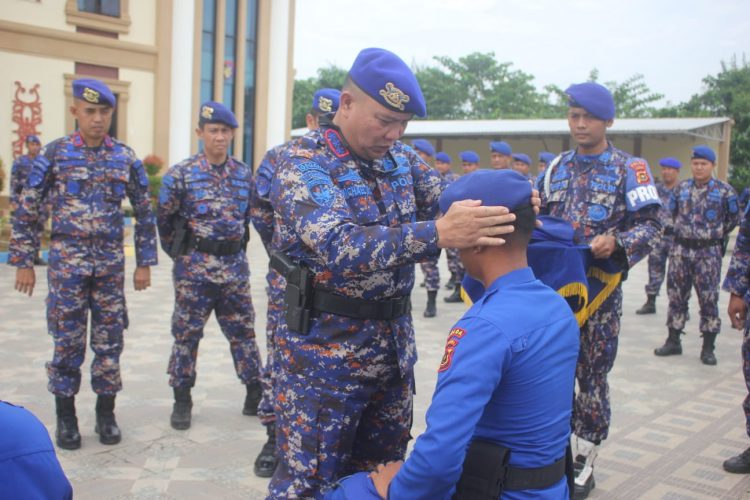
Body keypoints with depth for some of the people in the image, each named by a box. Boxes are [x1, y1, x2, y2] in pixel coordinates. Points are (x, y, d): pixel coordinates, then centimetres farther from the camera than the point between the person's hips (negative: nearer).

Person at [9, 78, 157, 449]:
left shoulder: (125, 158, 3)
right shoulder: (54, 154, -2)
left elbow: (144, 213, 8)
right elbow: (27, 211, 1)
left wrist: (144, 263, 4)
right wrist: (24, 262, -1)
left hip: (111, 263, 2)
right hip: (67, 262, -1)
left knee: (109, 341, 7)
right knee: (67, 341, 5)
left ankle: (106, 412, 21)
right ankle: (65, 415, 20)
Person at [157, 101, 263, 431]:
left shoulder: (244, 174, 5)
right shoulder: (181, 174, -6)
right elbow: (164, 218, 2)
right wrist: (181, 252, 8)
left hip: (235, 267, 3)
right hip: (194, 269, -3)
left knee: (243, 332, 9)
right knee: (186, 334, 6)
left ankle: (254, 396, 20)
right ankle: (182, 401, 19)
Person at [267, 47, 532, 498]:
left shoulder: (400, 158, 5)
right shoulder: (304, 165, -16)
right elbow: (339, 247, -31)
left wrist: (503, 203, -18)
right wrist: (438, 234, -41)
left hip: (396, 346, 7)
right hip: (325, 350, -6)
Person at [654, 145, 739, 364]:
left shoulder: (724, 190, -4)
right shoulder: (681, 188, 5)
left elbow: (733, 219, 7)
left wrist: (714, 234, 14)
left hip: (709, 252, -3)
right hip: (681, 249, 3)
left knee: (709, 299, 0)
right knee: (676, 295, 8)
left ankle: (708, 348, 9)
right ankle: (673, 341, 20)